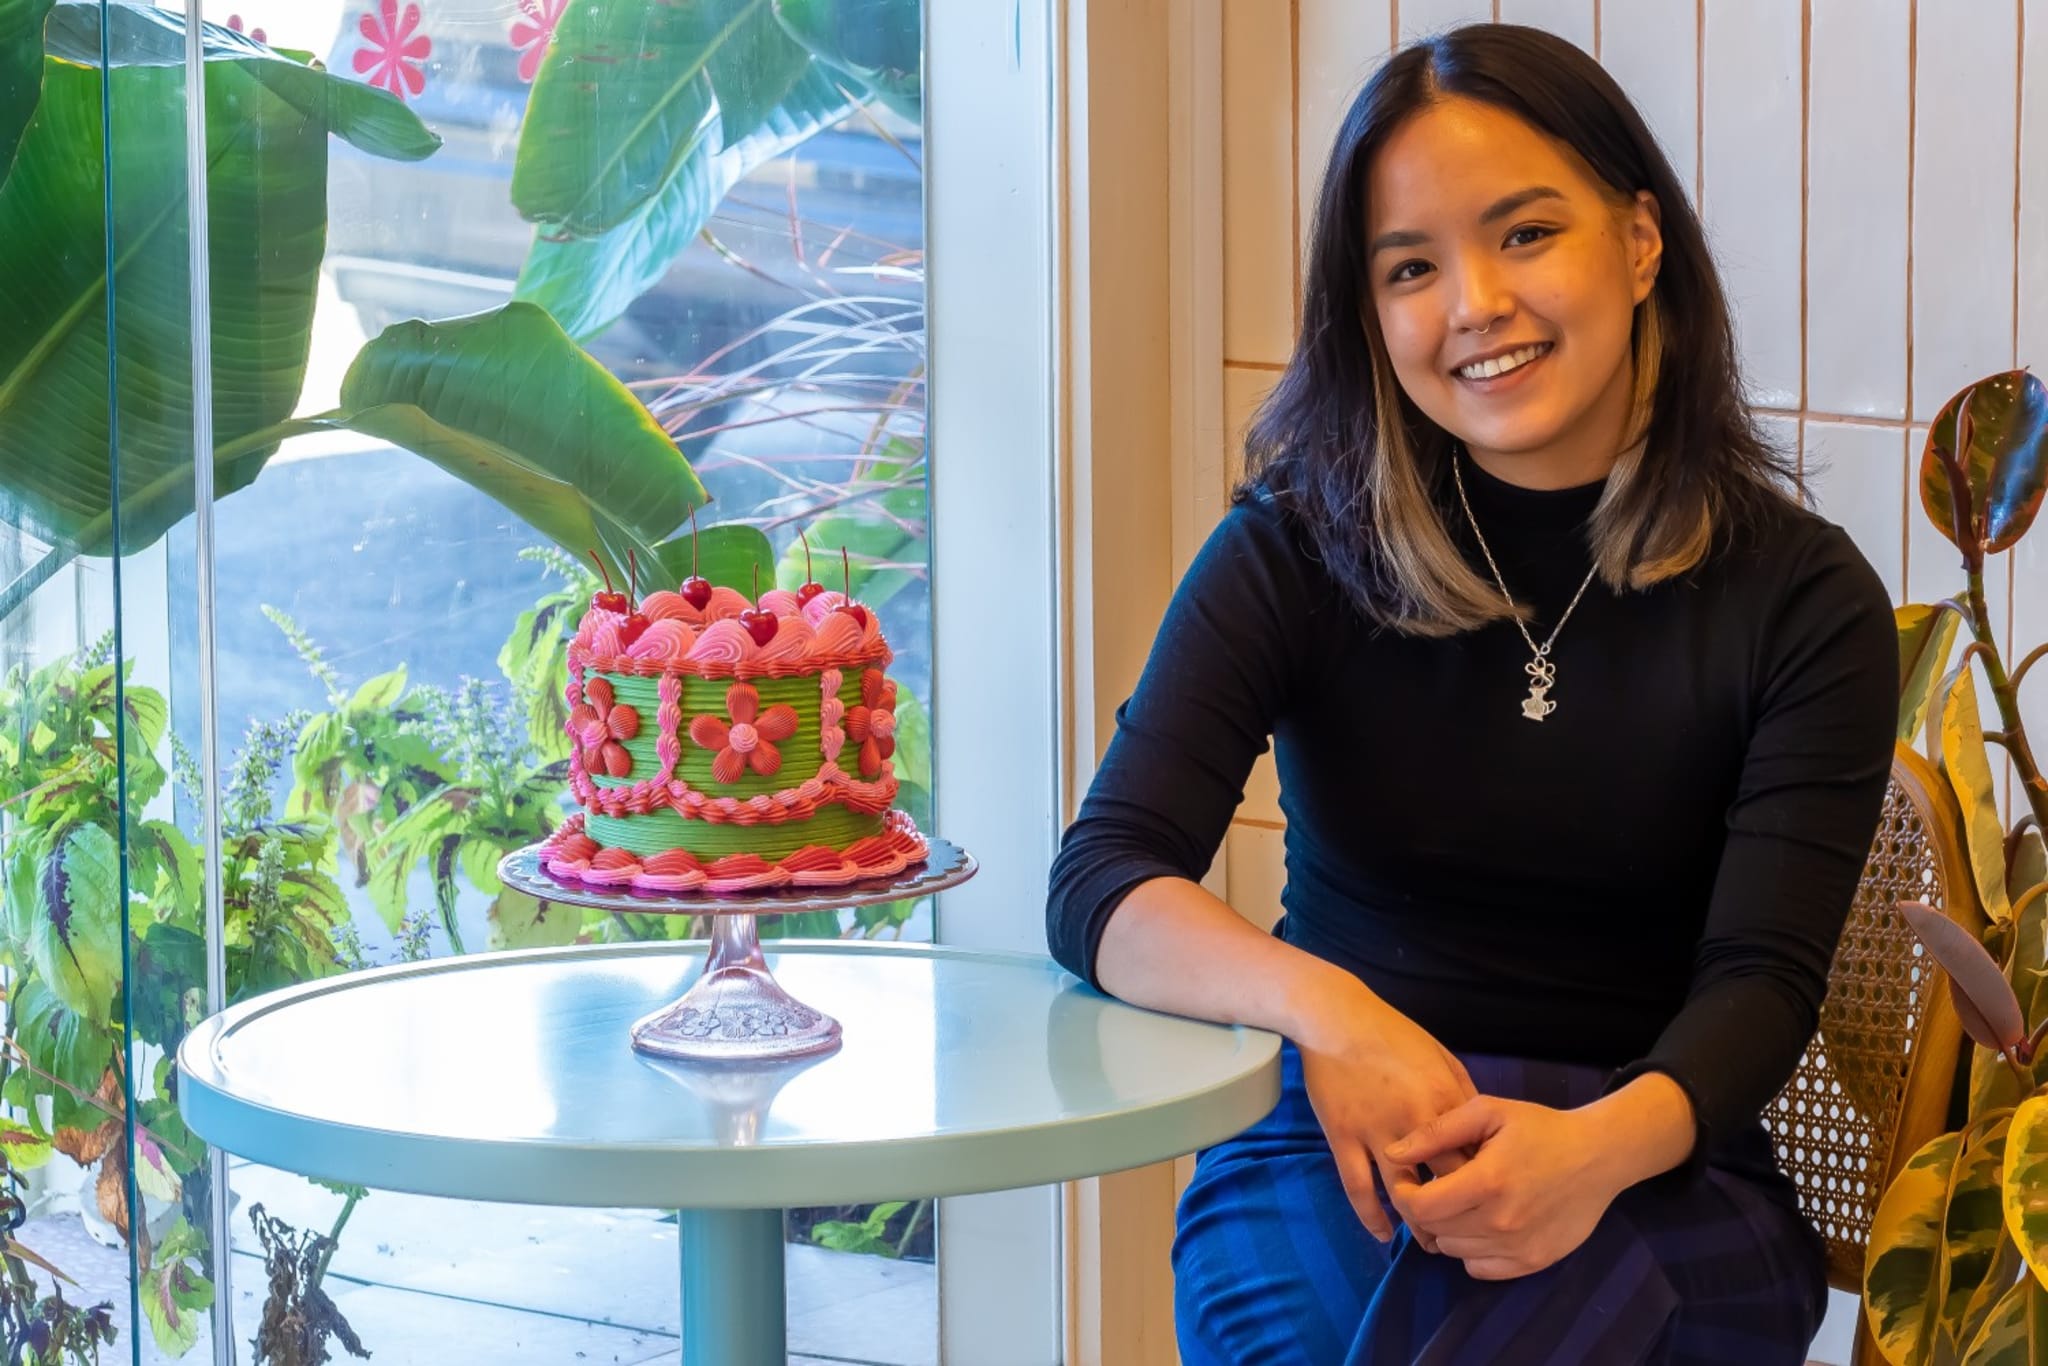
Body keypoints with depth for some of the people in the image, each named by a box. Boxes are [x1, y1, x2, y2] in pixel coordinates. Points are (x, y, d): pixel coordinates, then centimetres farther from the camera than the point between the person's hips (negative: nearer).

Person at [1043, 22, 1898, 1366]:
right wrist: (1319, 1004, -29)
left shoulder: (1803, 599, 2)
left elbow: (1765, 980, -7)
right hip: (1335, 1151, 0)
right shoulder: (1295, 553, 3)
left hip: (1650, 1166, 0)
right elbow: (1101, 886, -7)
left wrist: (1601, 1145, -29)